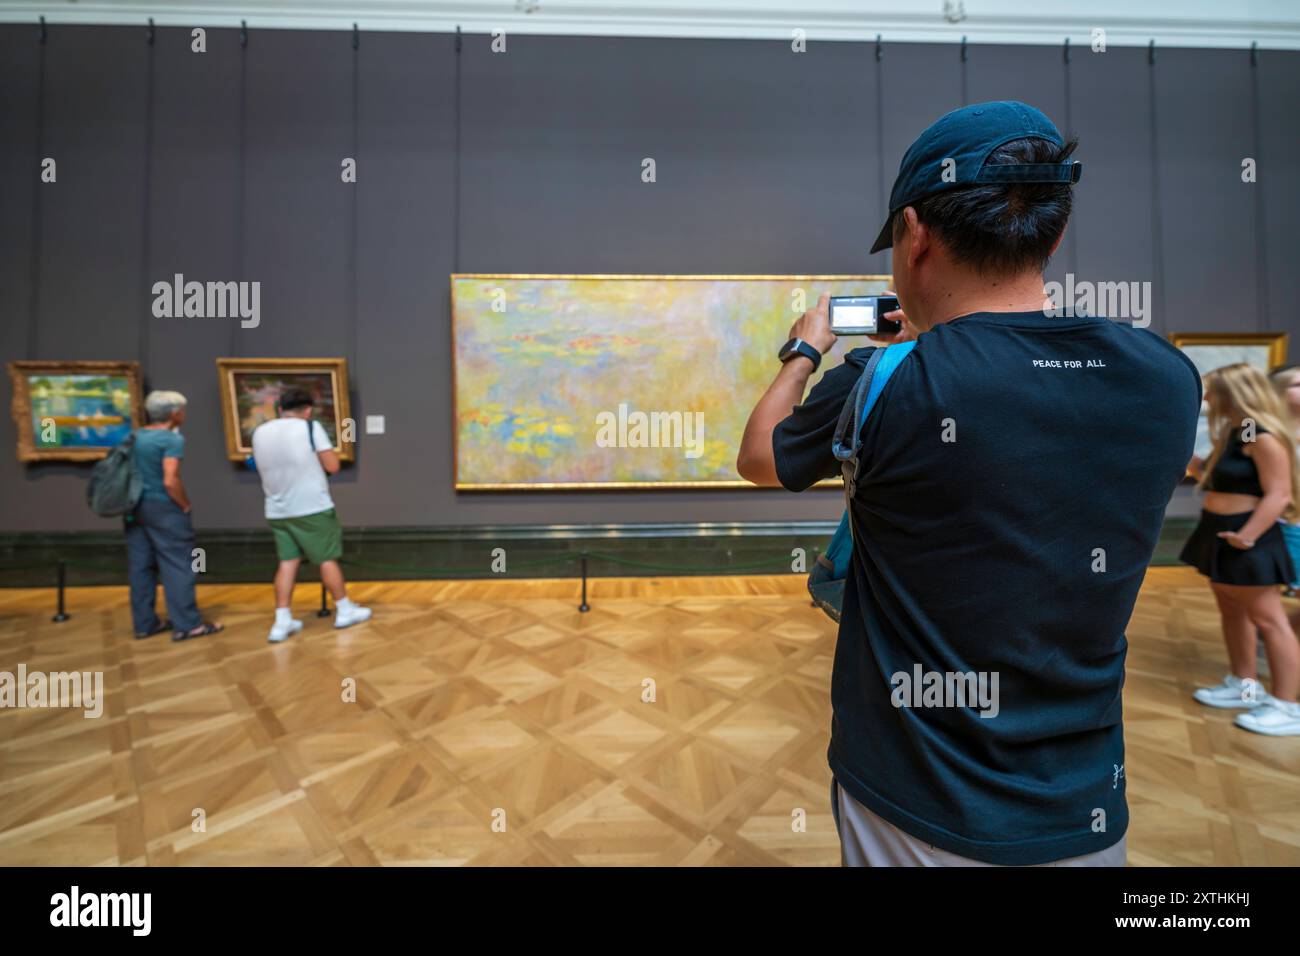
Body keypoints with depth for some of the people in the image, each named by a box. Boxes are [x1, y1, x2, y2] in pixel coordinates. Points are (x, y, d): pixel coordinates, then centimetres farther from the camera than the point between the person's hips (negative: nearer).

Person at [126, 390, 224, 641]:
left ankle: (145, 623, 19)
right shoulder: (171, 439, -14)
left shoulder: (135, 437, 9)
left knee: (140, 567, 12)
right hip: (163, 508, -8)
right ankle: (186, 624, 1)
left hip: (135, 508, 8)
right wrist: (186, 506, -9)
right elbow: (170, 481, -22)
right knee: (178, 565, -2)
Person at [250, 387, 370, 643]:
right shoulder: (310, 427, -10)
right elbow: (333, 466, -11)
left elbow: (267, 468, 20)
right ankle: (344, 610, 18)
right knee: (328, 559, 6)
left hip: (277, 511, 5)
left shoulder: (259, 432, 7)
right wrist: (329, 452, 7)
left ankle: (282, 622, 10)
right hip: (313, 508, -5)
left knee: (287, 562, 11)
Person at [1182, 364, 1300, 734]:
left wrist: (1246, 535, -24)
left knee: (1267, 619, -2)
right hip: (1218, 534, 10)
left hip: (1245, 540, -10)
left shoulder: (1263, 437, -17)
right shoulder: (1234, 433, 12)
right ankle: (1244, 687, 28)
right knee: (1232, 612, 16)